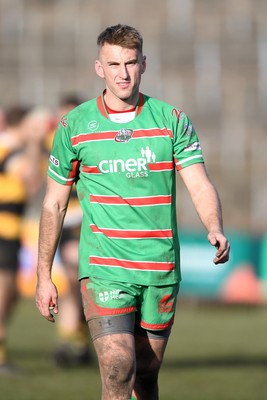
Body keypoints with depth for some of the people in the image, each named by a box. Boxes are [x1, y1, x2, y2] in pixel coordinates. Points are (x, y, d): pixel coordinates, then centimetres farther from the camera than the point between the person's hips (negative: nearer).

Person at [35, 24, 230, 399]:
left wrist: (215, 229, -27)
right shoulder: (74, 126, 1)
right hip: (103, 268, -2)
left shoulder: (173, 120, 2)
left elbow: (200, 185, -6)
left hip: (161, 270, 2)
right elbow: (54, 203, 9)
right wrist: (44, 276, 8)